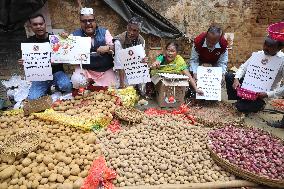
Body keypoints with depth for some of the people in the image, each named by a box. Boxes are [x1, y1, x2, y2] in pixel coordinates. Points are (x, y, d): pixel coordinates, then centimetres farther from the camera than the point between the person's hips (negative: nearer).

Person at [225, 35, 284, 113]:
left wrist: (267, 94, -27)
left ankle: (259, 103, 9)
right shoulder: (257, 54, -1)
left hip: (263, 93, -5)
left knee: (242, 107, -22)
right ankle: (236, 100, 2)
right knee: (229, 76, -10)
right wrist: (236, 79, -18)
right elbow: (243, 67, 2)